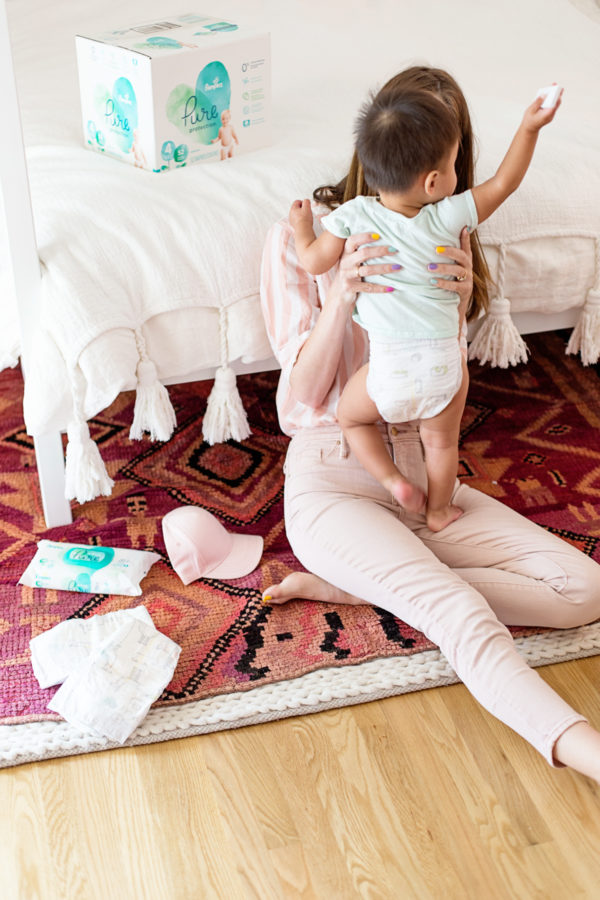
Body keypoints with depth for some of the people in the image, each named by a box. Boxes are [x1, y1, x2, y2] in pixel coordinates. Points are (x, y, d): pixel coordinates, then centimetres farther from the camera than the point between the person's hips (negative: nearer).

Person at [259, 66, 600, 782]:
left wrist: (454, 310, -16)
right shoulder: (301, 238, -5)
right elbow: (304, 398, -9)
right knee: (467, 615, -31)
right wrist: (340, 299, -25)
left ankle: (352, 585, -12)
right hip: (332, 480, -5)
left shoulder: (450, 247, 8)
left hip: (421, 474, 5)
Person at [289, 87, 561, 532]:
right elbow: (503, 184, 2)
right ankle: (439, 511, 41)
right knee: (441, 441, 25)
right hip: (444, 365, 1)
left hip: (390, 367, -1)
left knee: (351, 416, 27)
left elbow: (314, 262, 1)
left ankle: (393, 481, 17)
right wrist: (529, 128, 10)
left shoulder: (354, 215, -10)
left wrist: (302, 226, 20)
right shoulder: (449, 216, -10)